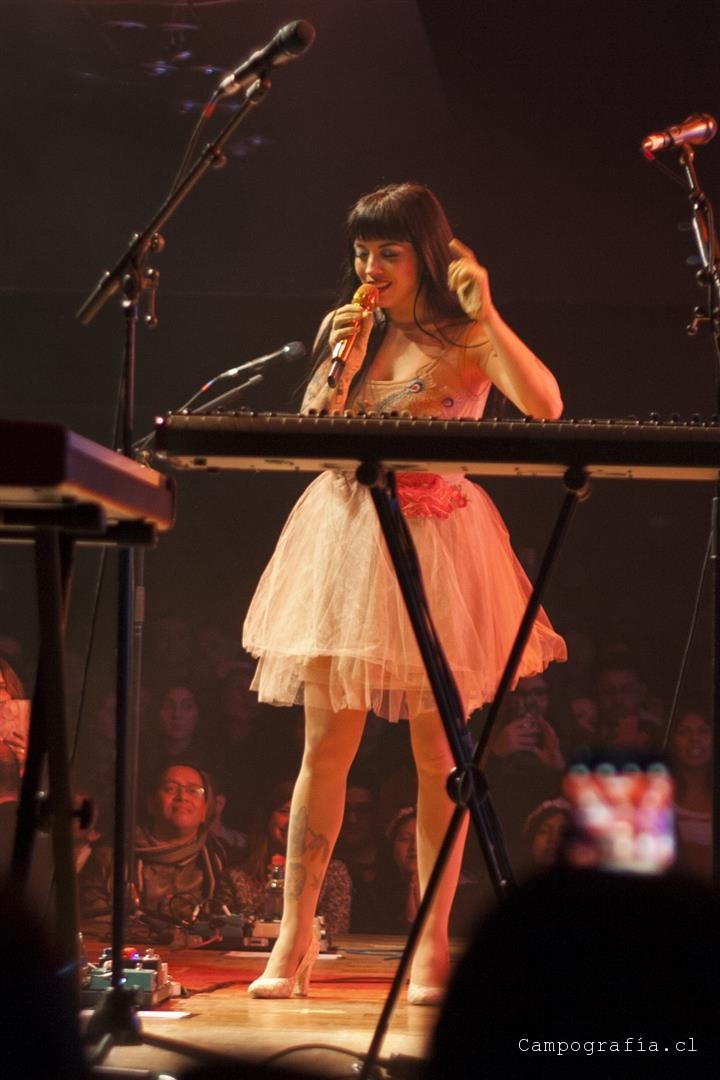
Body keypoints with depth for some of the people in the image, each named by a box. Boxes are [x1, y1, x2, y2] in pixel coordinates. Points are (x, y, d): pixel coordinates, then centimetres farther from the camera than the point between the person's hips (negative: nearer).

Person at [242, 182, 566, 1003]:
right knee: (327, 743, 0)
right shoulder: (345, 328, 9)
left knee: (438, 750, 0)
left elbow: (545, 407, -18)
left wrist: (486, 315, -21)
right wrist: (340, 368, -9)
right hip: (347, 535, 3)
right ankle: (293, 941, 6)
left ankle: (432, 944, 7)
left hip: (437, 544, -3)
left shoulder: (464, 335, -2)